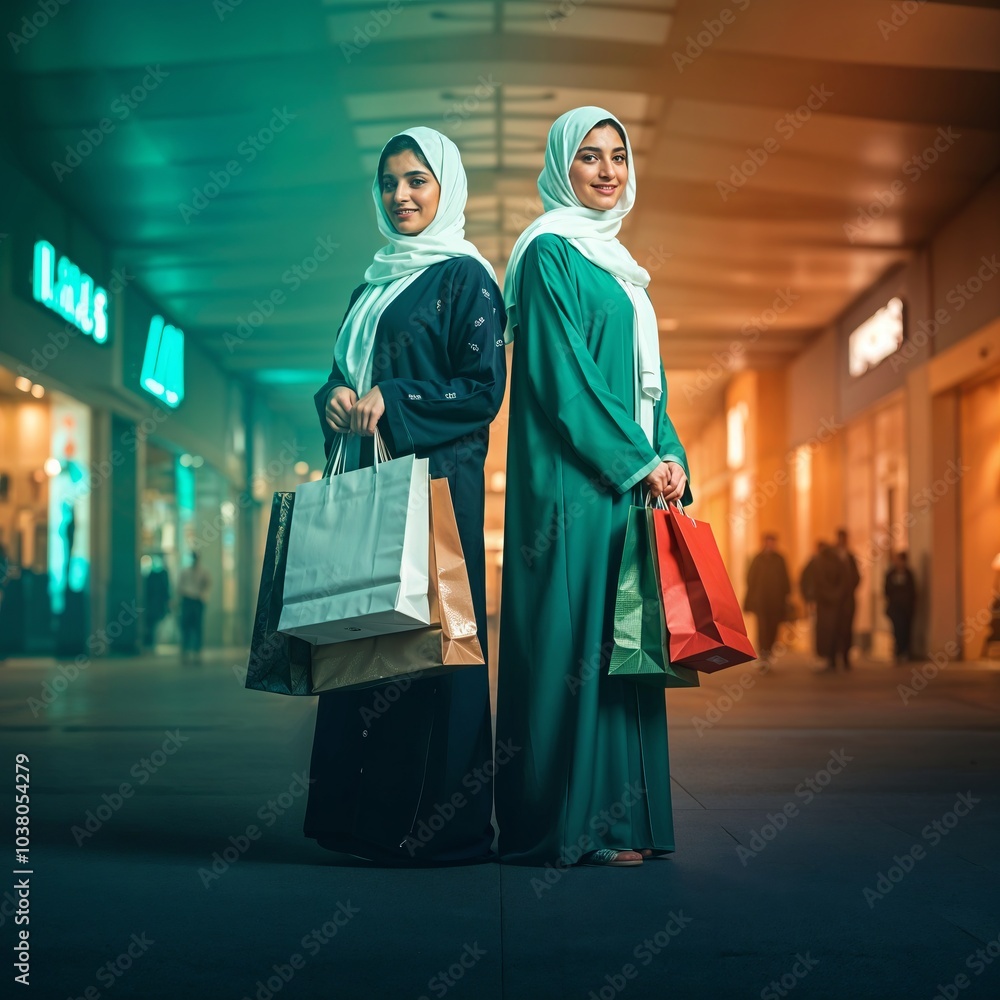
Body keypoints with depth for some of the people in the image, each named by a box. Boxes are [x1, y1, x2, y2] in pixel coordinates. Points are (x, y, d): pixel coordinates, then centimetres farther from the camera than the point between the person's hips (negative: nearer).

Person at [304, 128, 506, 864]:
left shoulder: (464, 277, -1)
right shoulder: (373, 283, 22)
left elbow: (485, 388, -9)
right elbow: (343, 372, 21)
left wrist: (391, 400, -17)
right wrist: (336, 398, -2)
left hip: (435, 478, -7)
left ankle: (438, 824, -3)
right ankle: (365, 816, 10)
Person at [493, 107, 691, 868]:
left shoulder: (613, 259, 21)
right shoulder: (549, 252, -5)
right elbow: (562, 374, -14)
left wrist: (671, 455, 6)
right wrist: (639, 460, -14)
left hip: (627, 478, 9)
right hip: (574, 480, -9)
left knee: (620, 641, 7)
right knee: (576, 638, -8)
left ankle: (618, 818, 12)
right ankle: (574, 825, -3)